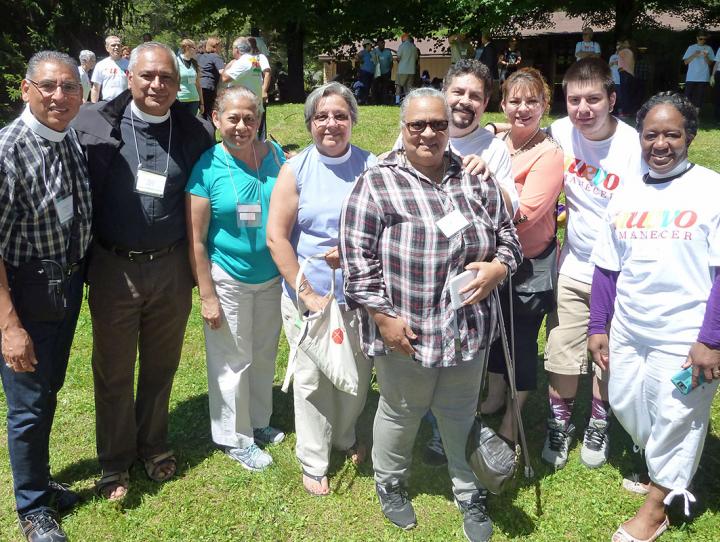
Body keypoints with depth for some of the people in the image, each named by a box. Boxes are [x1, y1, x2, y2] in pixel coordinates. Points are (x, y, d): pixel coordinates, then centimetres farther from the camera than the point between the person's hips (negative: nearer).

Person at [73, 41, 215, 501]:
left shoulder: (196, 132, -2)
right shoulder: (94, 124, -7)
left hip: (172, 268, 2)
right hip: (114, 269, -1)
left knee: (161, 367, 17)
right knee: (114, 372, 13)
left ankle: (154, 445, 40)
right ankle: (115, 463, 32)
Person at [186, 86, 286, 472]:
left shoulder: (273, 154, -3)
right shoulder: (207, 168, -15)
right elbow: (196, 241, -13)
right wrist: (208, 297, -13)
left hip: (272, 277, 4)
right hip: (228, 279, -4)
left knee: (264, 354, 18)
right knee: (233, 361, 9)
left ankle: (258, 421, 40)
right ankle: (235, 437, 28)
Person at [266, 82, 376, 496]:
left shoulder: (371, 167, -1)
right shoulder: (295, 170, -5)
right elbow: (276, 237, -7)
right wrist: (307, 293, -12)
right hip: (307, 295, -1)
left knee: (357, 374, 16)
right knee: (313, 379, 8)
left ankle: (346, 436, 44)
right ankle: (314, 462, 27)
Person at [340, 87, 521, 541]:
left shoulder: (476, 179, 4)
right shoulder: (377, 184, -10)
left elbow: (507, 233, 12)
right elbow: (358, 258, -12)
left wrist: (499, 266, -9)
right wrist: (383, 317, -16)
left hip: (468, 329, 4)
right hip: (405, 332, -3)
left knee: (463, 417, 19)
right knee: (400, 415, 17)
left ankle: (470, 494, 40)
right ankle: (390, 483, 44)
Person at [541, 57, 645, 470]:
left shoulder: (634, 147, -19)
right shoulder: (561, 132, -7)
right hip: (573, 269, 3)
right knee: (562, 358, 8)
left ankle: (599, 426, 39)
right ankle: (560, 425, 33)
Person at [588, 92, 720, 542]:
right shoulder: (626, 197, 6)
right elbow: (607, 268, 11)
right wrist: (598, 327, 9)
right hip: (627, 333, 5)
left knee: (675, 419, 7)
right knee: (625, 405, 16)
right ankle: (664, 468, 45)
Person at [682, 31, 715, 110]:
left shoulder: (709, 48, 8)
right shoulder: (691, 48, 8)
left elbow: (710, 63, 5)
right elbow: (686, 62, 4)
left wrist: (706, 57, -14)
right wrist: (694, 55, -11)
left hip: (703, 78, 0)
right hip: (691, 77, 0)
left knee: (700, 97, -1)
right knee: (688, 96, -3)